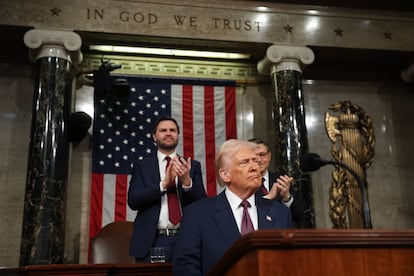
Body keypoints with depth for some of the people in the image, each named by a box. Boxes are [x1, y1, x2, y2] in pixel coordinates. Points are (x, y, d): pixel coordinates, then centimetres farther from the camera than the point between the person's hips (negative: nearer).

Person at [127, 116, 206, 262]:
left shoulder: (193, 165, 7)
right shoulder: (142, 166, 6)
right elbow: (133, 201, -5)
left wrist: (187, 181, -18)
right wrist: (164, 183, -18)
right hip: (152, 241, -1)